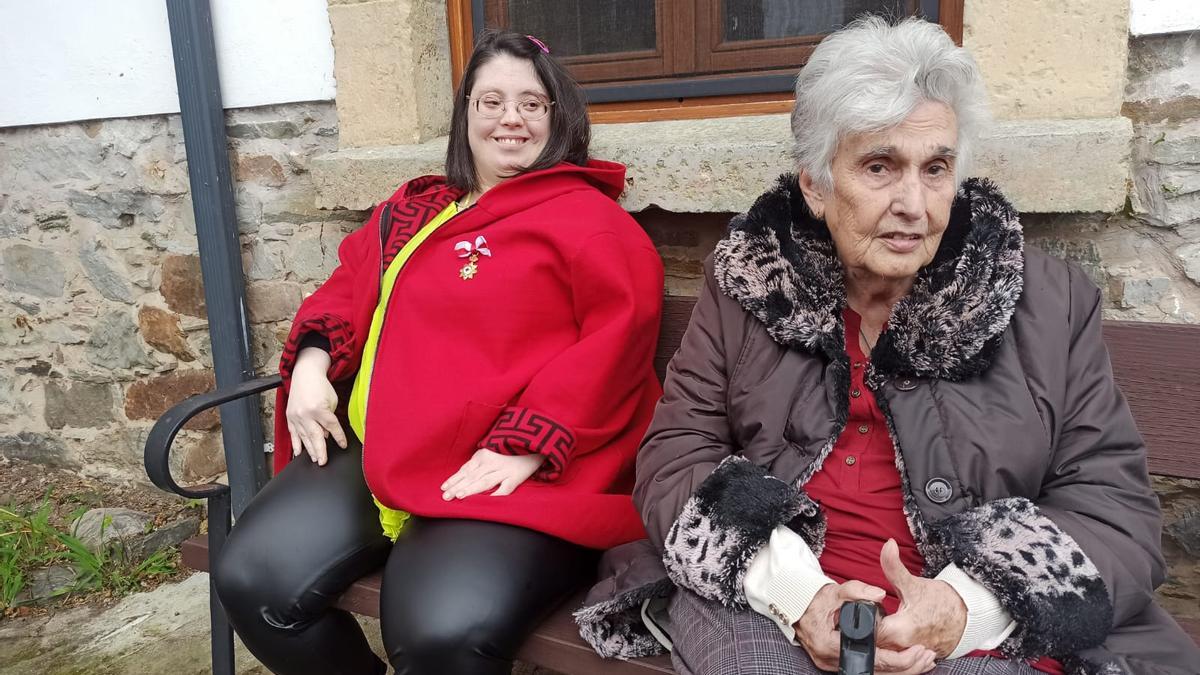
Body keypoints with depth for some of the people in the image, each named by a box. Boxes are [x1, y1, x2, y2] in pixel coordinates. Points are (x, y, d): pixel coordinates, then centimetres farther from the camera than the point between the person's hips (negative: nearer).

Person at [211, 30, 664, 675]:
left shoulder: (589, 218, 3)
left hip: (516, 472, -6)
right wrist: (312, 362, 8)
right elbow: (347, 289, 30)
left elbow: (622, 328, -10)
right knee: (252, 577, -12)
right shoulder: (411, 209, 23)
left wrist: (528, 446, -19)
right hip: (378, 454, 6)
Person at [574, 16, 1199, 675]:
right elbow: (674, 459, -3)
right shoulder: (744, 286, 1)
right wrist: (792, 588, -20)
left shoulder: (1052, 304, 1)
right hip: (760, 602, 0)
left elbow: (1115, 508, -1)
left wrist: (965, 606, -19)